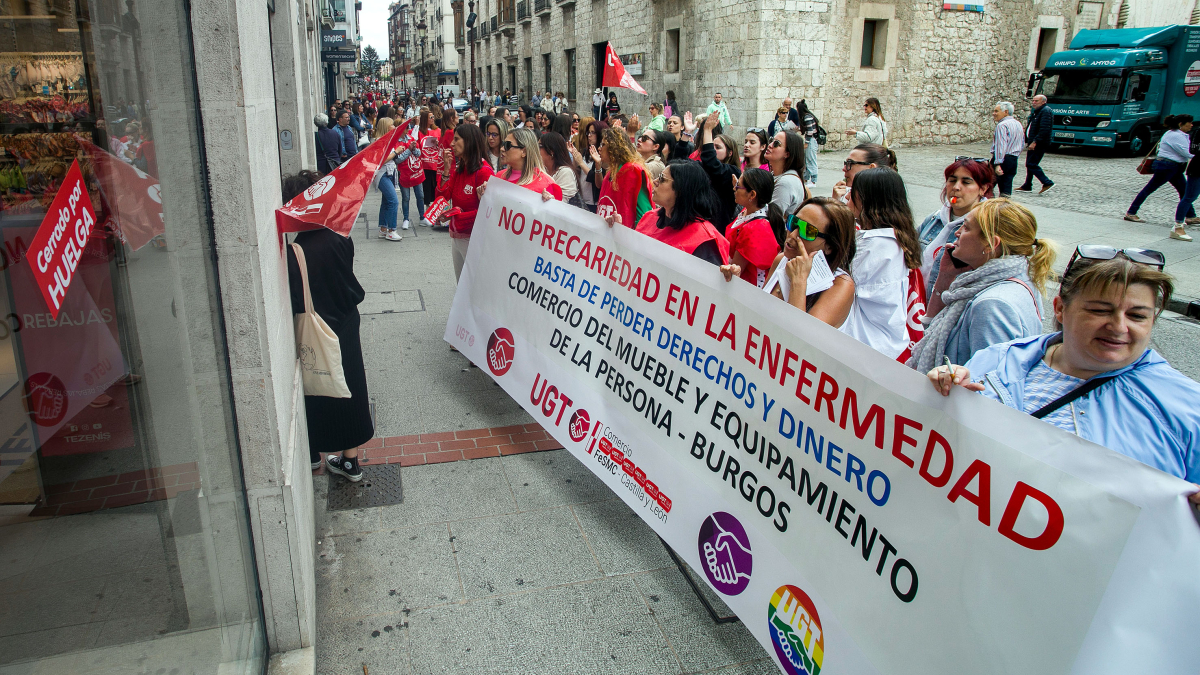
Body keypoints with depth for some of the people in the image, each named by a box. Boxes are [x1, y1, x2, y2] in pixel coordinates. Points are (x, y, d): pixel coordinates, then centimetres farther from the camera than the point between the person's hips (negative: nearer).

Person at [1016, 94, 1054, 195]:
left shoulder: (1046, 111, -14)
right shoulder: (1036, 112, 18)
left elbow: (1044, 130, -24)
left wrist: (1035, 142, -27)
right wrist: (1025, 140, 20)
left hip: (1039, 144, -10)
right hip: (1033, 143, 10)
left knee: (1032, 164, -12)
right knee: (1029, 164, 14)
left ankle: (1047, 183, -9)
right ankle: (1027, 186, 22)